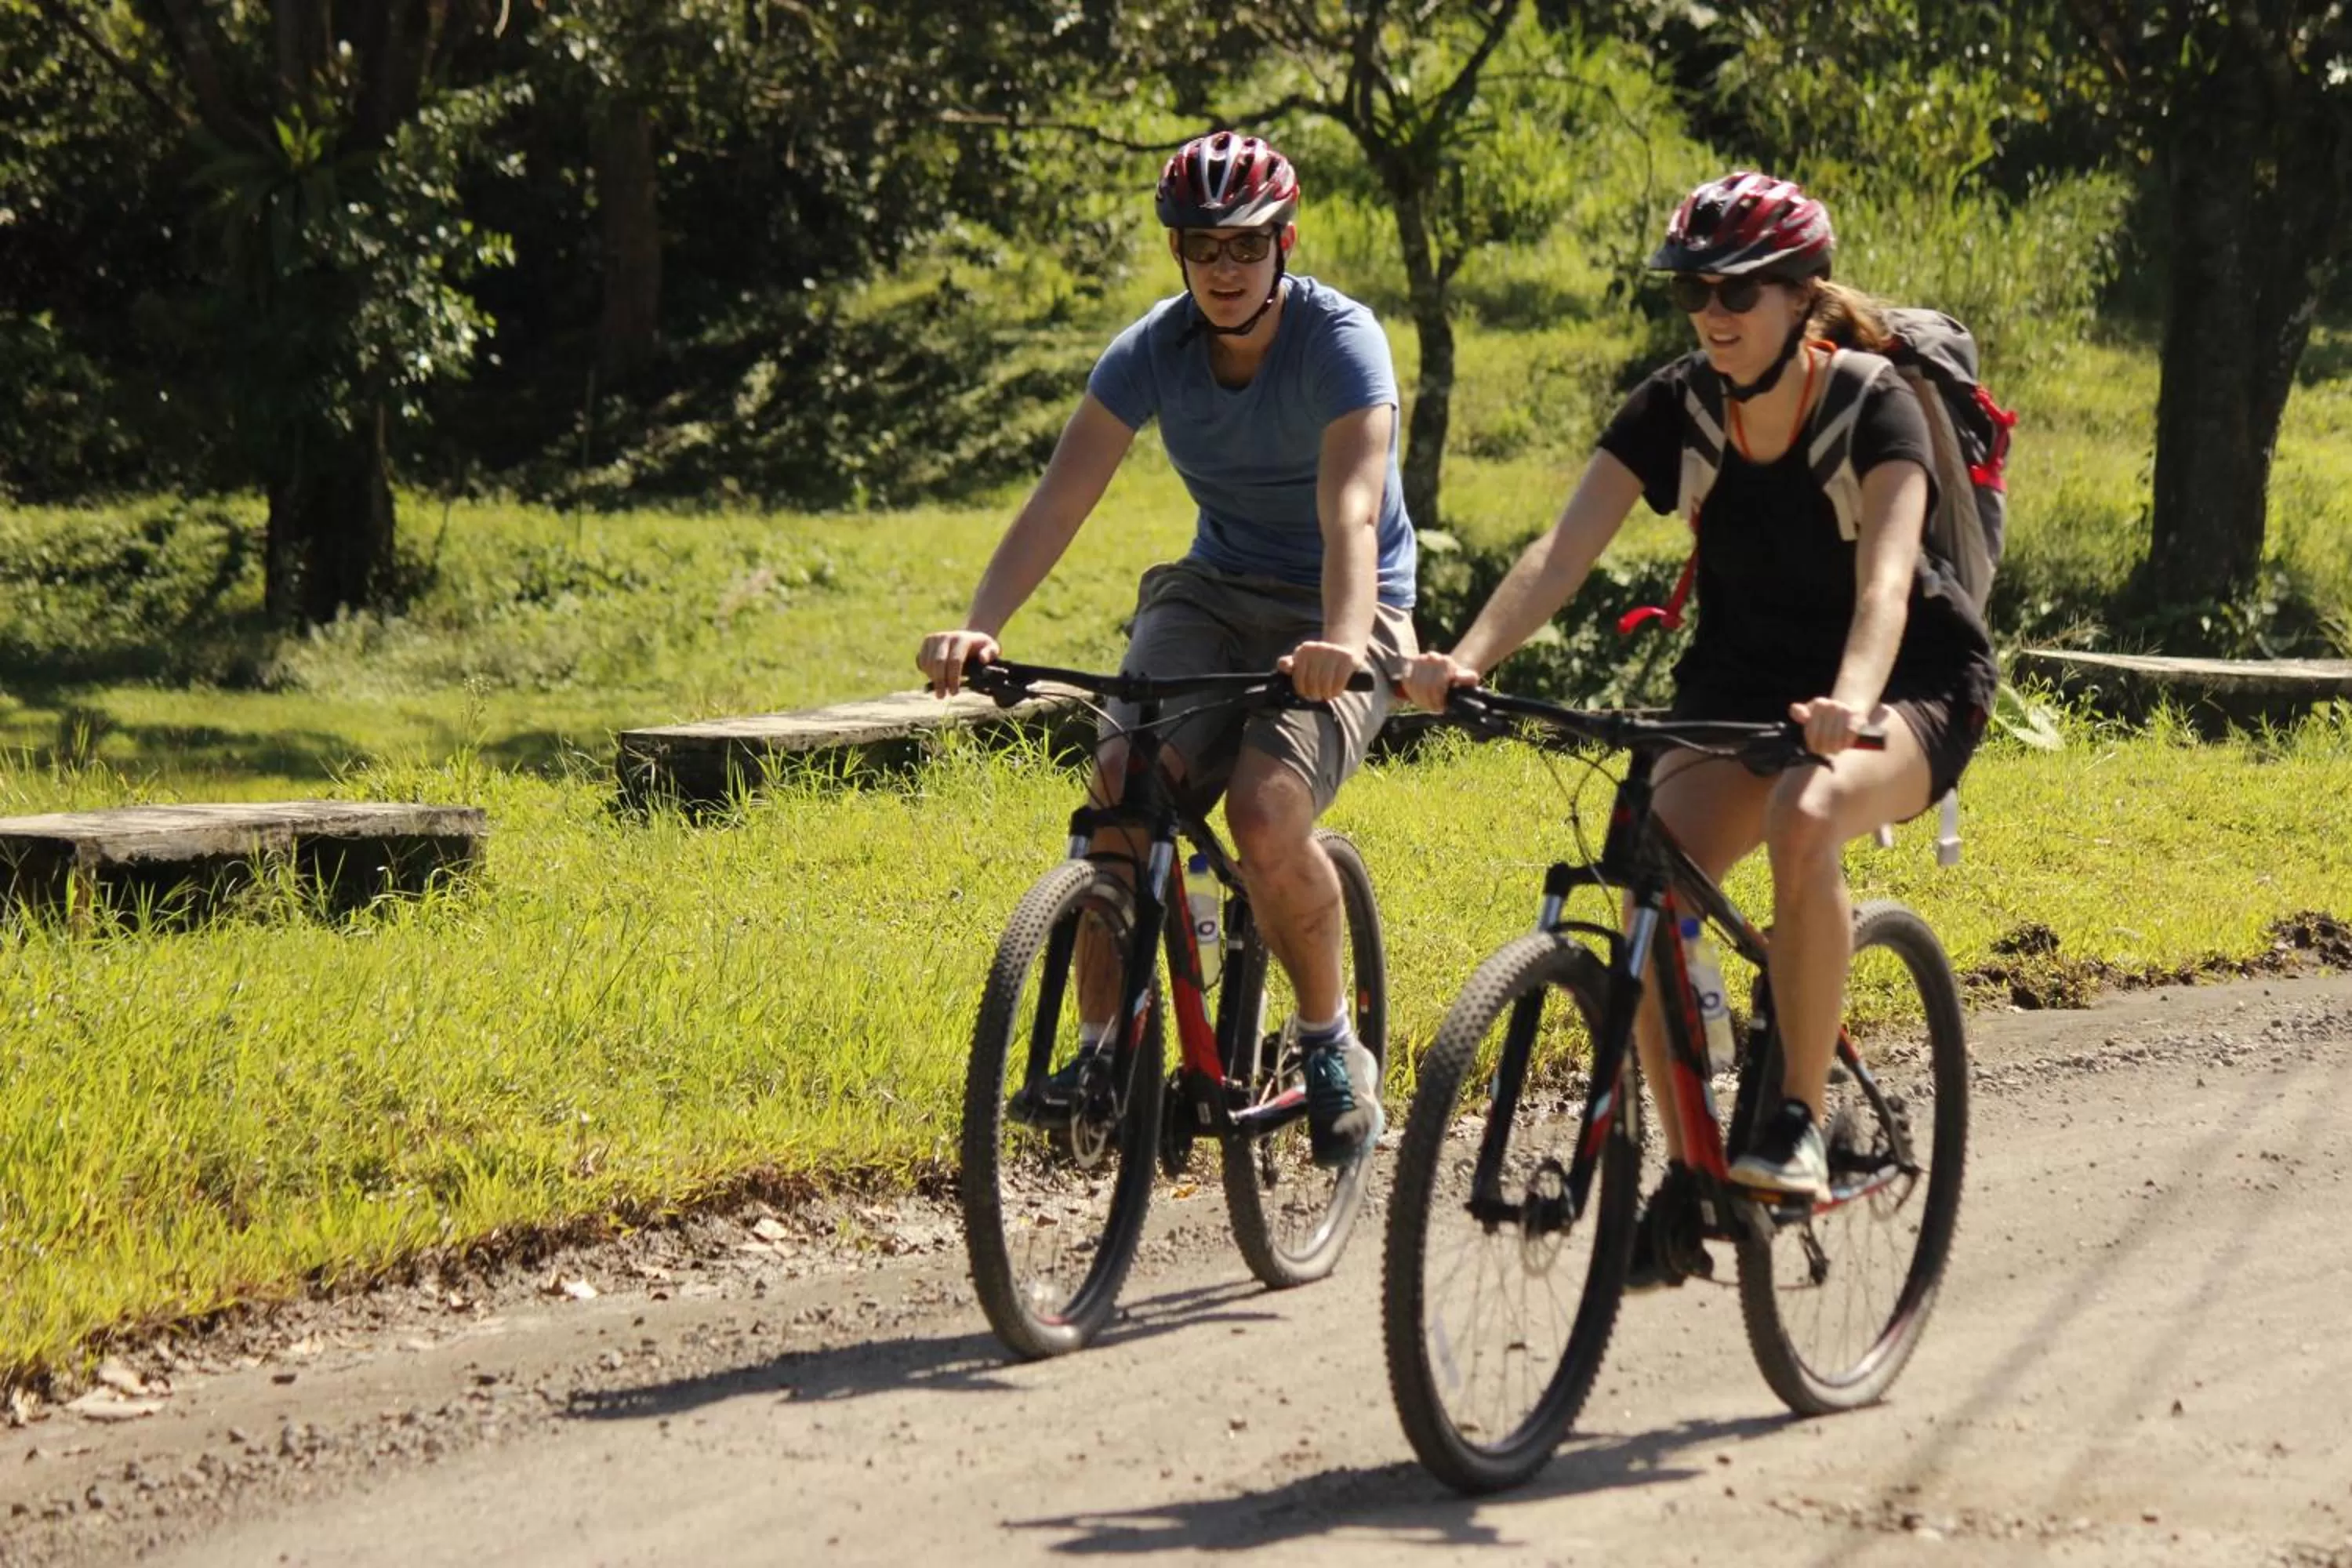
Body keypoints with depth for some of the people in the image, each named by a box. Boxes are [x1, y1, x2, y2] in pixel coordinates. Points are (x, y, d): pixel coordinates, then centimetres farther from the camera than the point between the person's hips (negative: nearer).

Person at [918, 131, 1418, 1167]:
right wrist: (979, 627, -33)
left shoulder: (1340, 341, -19)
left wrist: (1341, 640, -53)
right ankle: (1104, 1044, -12)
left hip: (1337, 617, -4)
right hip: (1213, 593, 4)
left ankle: (1331, 1044, -4)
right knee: (1122, 782, -25)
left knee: (1267, 817, -28)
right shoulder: (1154, 350, -8)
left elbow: (1352, 507, -34)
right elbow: (1061, 497, -17)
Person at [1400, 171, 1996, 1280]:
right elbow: (1563, 551, -19)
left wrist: (1850, 703, -57)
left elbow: (1884, 578, -36)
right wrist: (1466, 659, -37)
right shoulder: (1673, 410, -9)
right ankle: (1685, 1171, -6)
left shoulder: (1873, 407, -21)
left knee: (1804, 819, -38)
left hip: (1908, 684, -4)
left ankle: (1799, 1121, -26)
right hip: (1744, 681, 4)